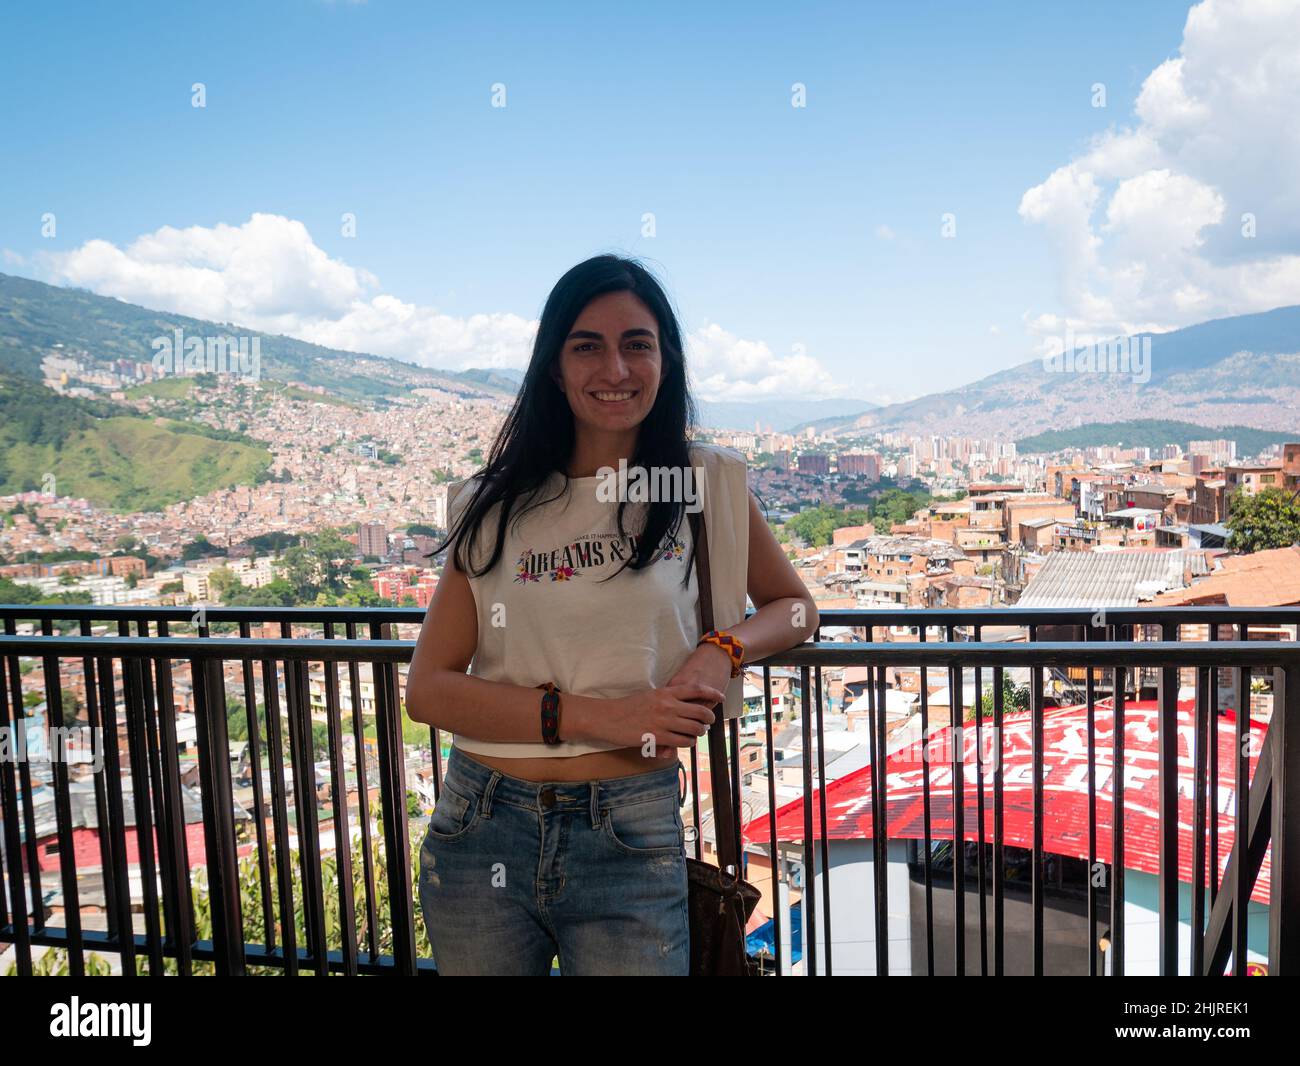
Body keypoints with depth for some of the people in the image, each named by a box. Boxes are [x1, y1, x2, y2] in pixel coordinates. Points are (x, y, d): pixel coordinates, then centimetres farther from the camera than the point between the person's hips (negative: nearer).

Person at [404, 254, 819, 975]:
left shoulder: (707, 482, 0)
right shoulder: (495, 506, 1)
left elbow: (795, 606, 13)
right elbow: (428, 690, -4)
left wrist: (723, 647, -10)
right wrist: (597, 714, -16)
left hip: (630, 840, -1)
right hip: (480, 830, 2)